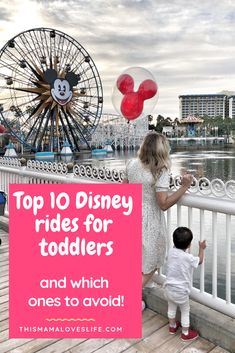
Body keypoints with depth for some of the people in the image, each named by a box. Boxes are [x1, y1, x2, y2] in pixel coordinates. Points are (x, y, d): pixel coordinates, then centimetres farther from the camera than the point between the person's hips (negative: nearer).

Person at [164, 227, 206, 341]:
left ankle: (172, 326, 47)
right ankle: (186, 334, 33)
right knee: (185, 312, 17)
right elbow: (199, 261, -1)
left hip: (168, 288, 5)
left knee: (171, 308, 27)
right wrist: (201, 248, 11)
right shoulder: (188, 258, -23)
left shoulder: (171, 251, -11)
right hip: (181, 291, -5)